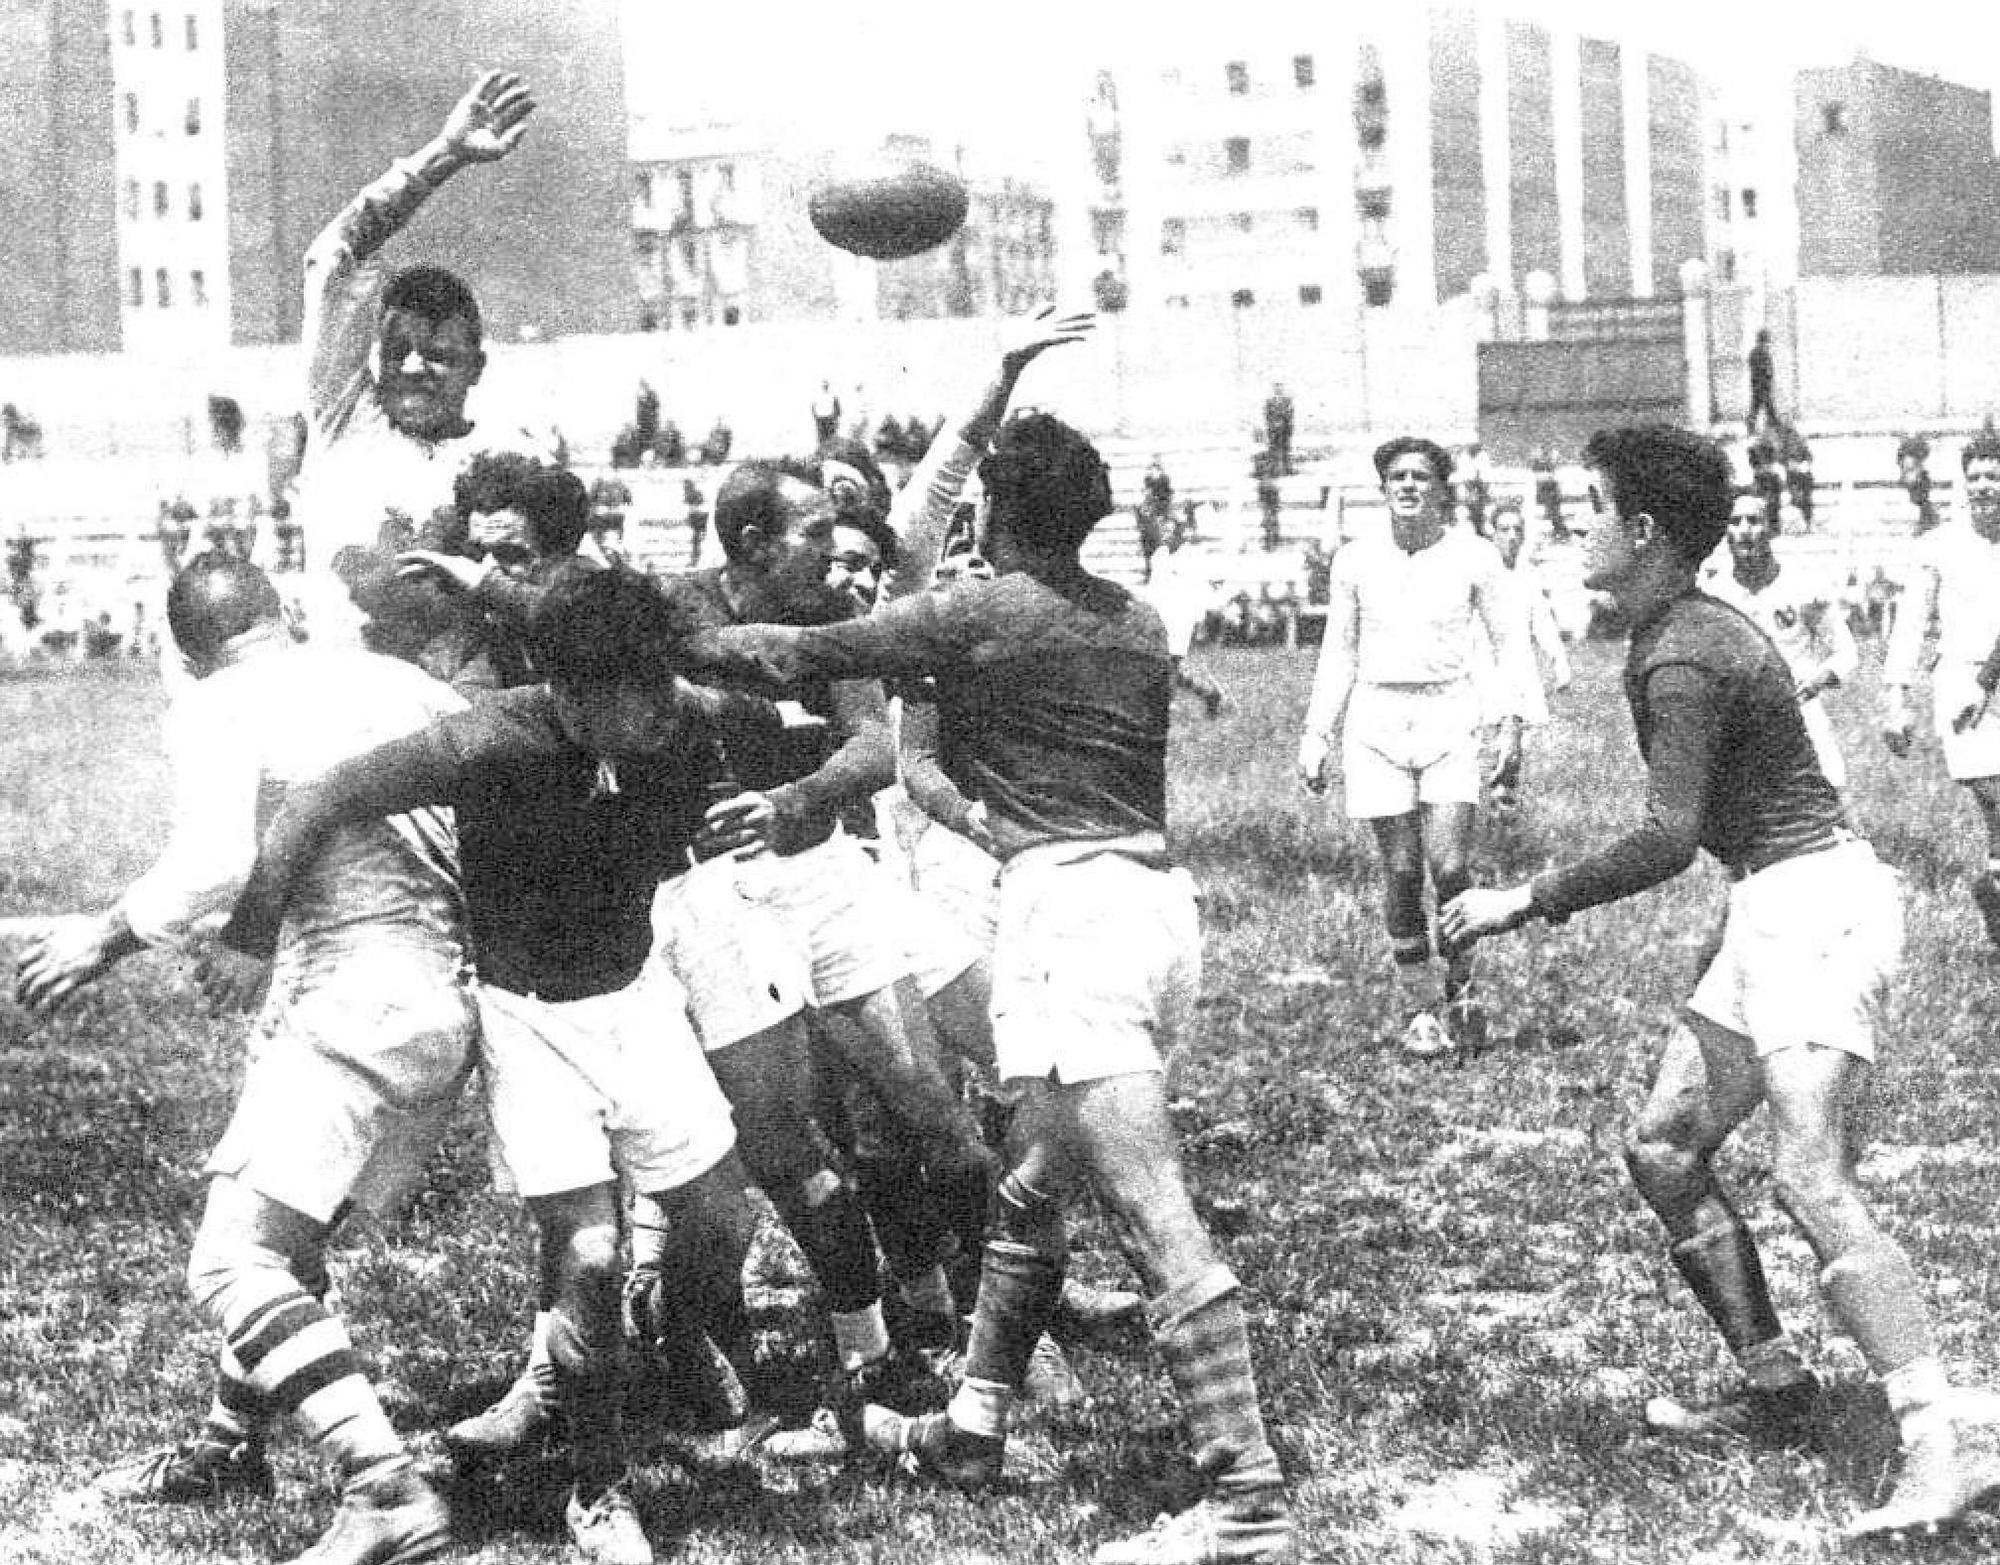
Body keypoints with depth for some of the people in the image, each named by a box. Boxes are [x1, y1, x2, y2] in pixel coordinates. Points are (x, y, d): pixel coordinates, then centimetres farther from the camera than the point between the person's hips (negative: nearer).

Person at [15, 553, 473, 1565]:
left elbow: (215, 863, -17)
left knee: (232, 1261, -10)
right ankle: (231, 1445, 36)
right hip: (454, 995, 8)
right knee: (282, 1232, 23)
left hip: (356, 996, -8)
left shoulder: (215, 708, -1)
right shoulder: (396, 682, 17)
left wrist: (107, 937, -2)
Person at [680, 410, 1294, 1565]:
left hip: (1072, 908, -8)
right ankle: (972, 1427, 35)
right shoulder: (1136, 621, 18)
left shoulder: (981, 613, -3)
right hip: (1162, 898, 8)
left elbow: (799, 656, 3)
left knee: (1162, 1229, -13)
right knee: (1034, 1189, 23)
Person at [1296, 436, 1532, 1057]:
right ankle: (1418, 1010, 9)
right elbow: (1339, 654, 14)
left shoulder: (1473, 556, 0)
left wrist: (1511, 726, 0)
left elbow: (1509, 643, 8)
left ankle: (1460, 989, 10)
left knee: (1448, 865, -13)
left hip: (1449, 713, -1)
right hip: (1376, 717, 2)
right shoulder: (1355, 561, 5)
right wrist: (1316, 734, 10)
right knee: (1401, 871, 0)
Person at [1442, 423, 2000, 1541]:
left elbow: (1671, 839, -23)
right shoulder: (1697, 628, 16)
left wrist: (1528, 901, -17)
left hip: (1815, 904, -11)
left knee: (1814, 1179, -22)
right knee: (1664, 1151, 13)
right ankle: (1778, 1392, 18)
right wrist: (1560, 894, 24)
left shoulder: (1682, 663, -16)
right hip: (1782, 908, 11)